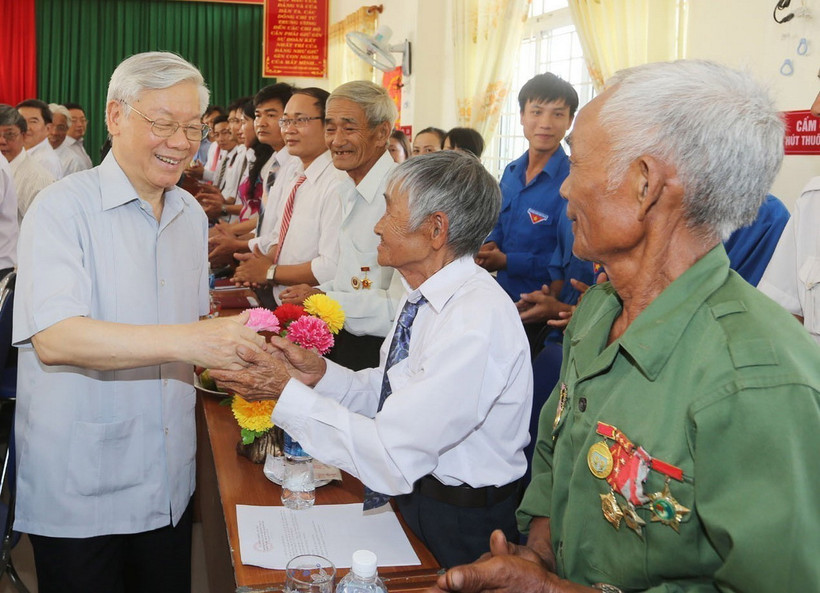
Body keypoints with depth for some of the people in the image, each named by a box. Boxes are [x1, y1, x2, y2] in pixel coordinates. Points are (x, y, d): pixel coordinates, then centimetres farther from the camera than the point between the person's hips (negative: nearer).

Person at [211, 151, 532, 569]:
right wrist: (321, 374, -10)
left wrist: (286, 392, -22)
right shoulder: (424, 297, 3)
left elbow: (393, 458, -28)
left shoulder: (477, 323, -27)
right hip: (409, 492, 8)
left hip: (459, 525, -8)